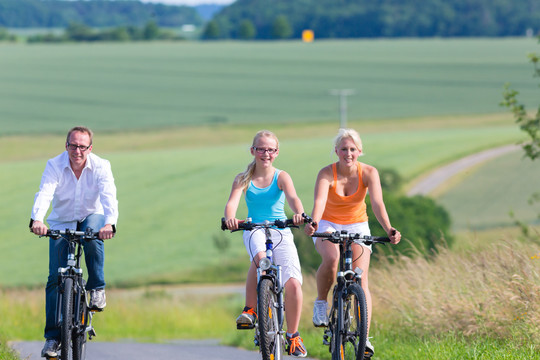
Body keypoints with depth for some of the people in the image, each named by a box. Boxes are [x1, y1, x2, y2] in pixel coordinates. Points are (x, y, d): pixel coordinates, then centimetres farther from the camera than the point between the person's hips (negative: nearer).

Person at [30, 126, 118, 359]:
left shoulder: (100, 167, -19)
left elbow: (109, 196, -32)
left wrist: (109, 223, -52)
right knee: (55, 278, -9)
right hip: (62, 223, 1)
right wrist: (37, 220, -53)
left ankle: (97, 288, -18)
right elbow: (44, 193, -33)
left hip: (92, 216, -1)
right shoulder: (55, 166, -18)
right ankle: (52, 336, -3)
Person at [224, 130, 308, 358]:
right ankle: (250, 309, -19)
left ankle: (293, 336, 4)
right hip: (255, 230, 0)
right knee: (260, 257, -38)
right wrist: (230, 218, -40)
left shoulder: (281, 177, -1)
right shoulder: (243, 179, 1)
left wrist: (299, 214, -43)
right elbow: (232, 202, -16)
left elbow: (293, 197, -20)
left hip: (281, 233, 0)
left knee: (293, 284, -16)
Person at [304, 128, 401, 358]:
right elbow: (319, 201, -34)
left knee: (361, 278, -15)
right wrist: (313, 223, -55)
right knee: (331, 258, -34)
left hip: (357, 226, 1)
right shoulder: (327, 174, -19)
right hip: (328, 225, -1)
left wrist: (388, 230, -45)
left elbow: (377, 203, -27)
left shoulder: (368, 173, -15)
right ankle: (321, 303, -9)